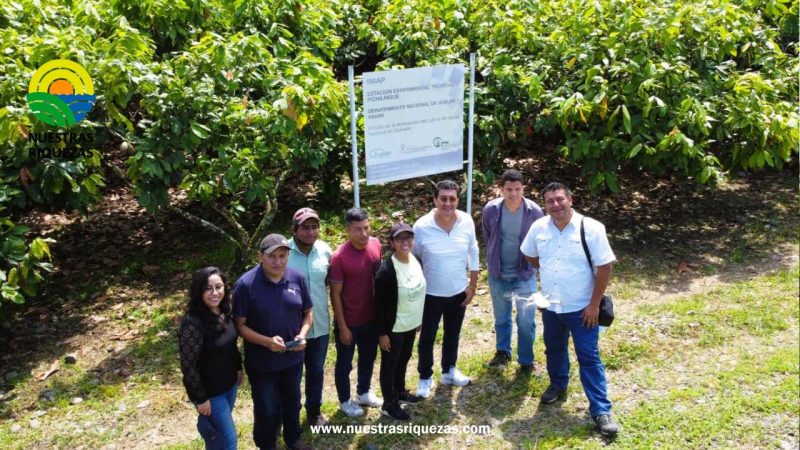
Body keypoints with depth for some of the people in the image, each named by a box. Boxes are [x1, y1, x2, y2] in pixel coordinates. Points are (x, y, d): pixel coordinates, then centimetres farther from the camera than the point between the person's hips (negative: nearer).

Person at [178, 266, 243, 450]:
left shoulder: (224, 312, -4)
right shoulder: (192, 323, -28)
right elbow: (188, 366, -23)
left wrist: (238, 368, 17)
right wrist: (201, 398, -18)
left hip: (230, 384, 7)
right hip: (210, 392, -7)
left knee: (217, 431, 25)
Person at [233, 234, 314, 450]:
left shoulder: (298, 278, -9)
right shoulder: (246, 284, -20)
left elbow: (308, 313, 2)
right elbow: (240, 325, -15)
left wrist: (302, 335, -16)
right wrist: (267, 341, -28)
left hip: (293, 357, 4)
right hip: (261, 362, -4)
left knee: (292, 402, 25)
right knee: (267, 409, 14)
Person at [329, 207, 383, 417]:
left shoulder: (376, 245, -7)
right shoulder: (339, 256, -23)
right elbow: (335, 294, -16)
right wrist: (342, 327, -13)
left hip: (371, 318, 6)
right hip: (349, 321, -5)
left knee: (368, 358, 24)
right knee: (345, 363, 15)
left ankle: (364, 393, 48)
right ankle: (345, 401, 38)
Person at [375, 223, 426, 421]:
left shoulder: (415, 260, -4)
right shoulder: (386, 270, -26)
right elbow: (379, 304, -19)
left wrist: (418, 318, 16)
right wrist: (382, 333, -16)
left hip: (411, 323, 7)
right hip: (393, 327, -7)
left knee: (403, 359, 26)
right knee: (389, 364, 12)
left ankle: (400, 391, 48)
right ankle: (389, 404, 28)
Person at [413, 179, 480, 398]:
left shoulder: (467, 222, -13)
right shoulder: (421, 226, -20)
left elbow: (473, 255, 0)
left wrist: (472, 286, 3)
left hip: (459, 292, 3)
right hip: (431, 294, -3)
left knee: (452, 334, 22)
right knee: (427, 337, 13)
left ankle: (449, 371, 44)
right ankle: (425, 377, 34)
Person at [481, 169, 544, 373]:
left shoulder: (534, 212, -18)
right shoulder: (491, 209, -14)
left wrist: (530, 262, 1)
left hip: (524, 275, -2)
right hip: (497, 275, 2)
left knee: (526, 321, 8)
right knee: (501, 317, 21)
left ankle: (526, 360, 28)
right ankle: (503, 351, 43)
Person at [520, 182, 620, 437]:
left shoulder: (591, 228, -17)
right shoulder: (539, 227, -5)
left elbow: (605, 266, -15)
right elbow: (529, 255, 15)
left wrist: (594, 304, -15)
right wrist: (549, 270, 7)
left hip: (581, 308, -4)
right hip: (550, 305, 4)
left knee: (589, 358, 2)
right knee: (554, 350, 22)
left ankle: (601, 410, 11)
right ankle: (558, 385, 47)